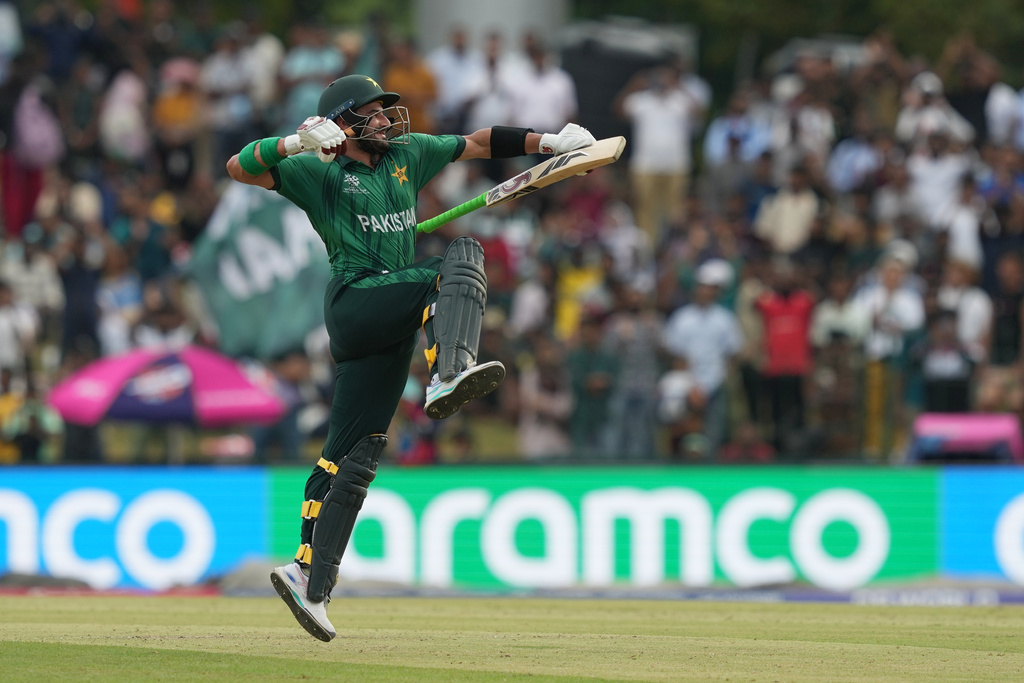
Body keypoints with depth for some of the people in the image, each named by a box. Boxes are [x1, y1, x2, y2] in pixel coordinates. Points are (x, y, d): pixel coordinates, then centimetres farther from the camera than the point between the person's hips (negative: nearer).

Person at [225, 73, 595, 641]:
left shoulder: (408, 154, 21)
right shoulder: (319, 172, 4)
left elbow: (478, 144, 26)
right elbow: (240, 168, -6)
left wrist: (549, 142, 17)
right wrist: (295, 143, -22)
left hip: (389, 330, 6)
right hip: (354, 300, -6)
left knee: (354, 456, 2)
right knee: (460, 259, -23)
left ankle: (308, 578, 2)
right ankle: (449, 374, -48)